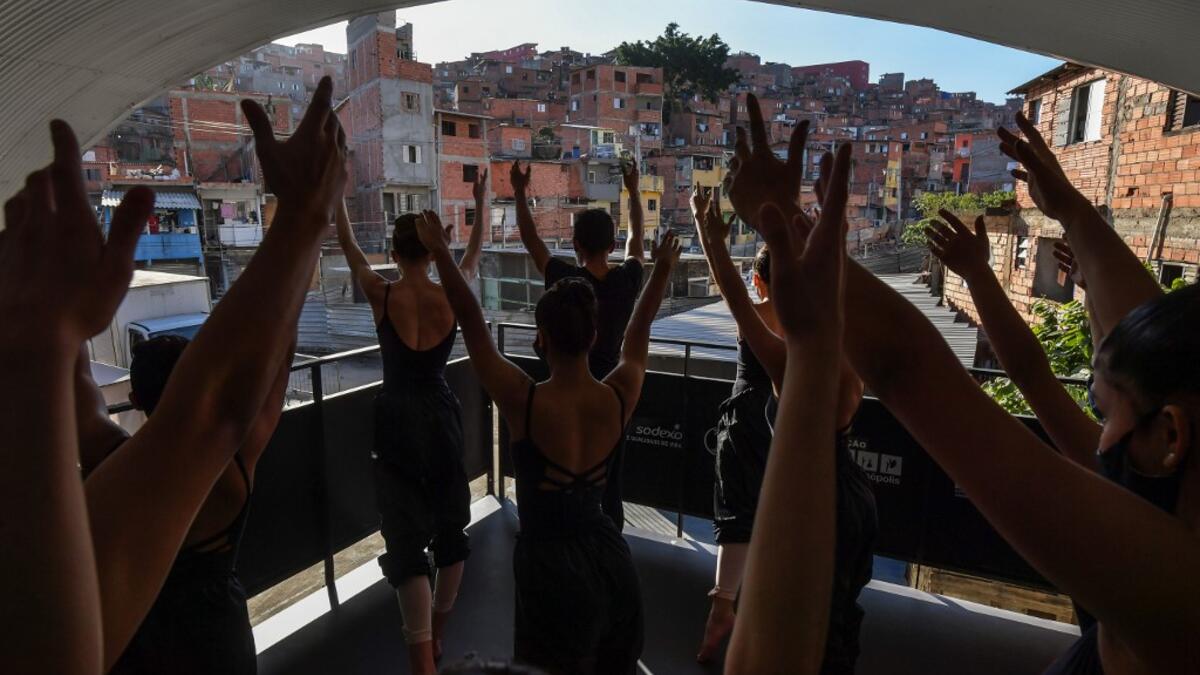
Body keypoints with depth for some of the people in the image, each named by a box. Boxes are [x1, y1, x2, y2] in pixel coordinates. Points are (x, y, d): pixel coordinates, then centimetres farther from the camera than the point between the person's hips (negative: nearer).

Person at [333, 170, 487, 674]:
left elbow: (348, 247, 7)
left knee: (406, 540, 2)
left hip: (396, 423, -2)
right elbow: (473, 256, 13)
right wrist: (481, 204, 25)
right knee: (450, 530, 19)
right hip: (441, 418, 2)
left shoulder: (382, 296, -10)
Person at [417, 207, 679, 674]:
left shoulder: (523, 402, -21)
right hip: (608, 557, 4)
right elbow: (638, 330, 6)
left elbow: (472, 323, -12)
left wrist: (440, 253, -2)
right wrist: (663, 268, 21)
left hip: (551, 564, -4)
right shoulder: (620, 397, -10)